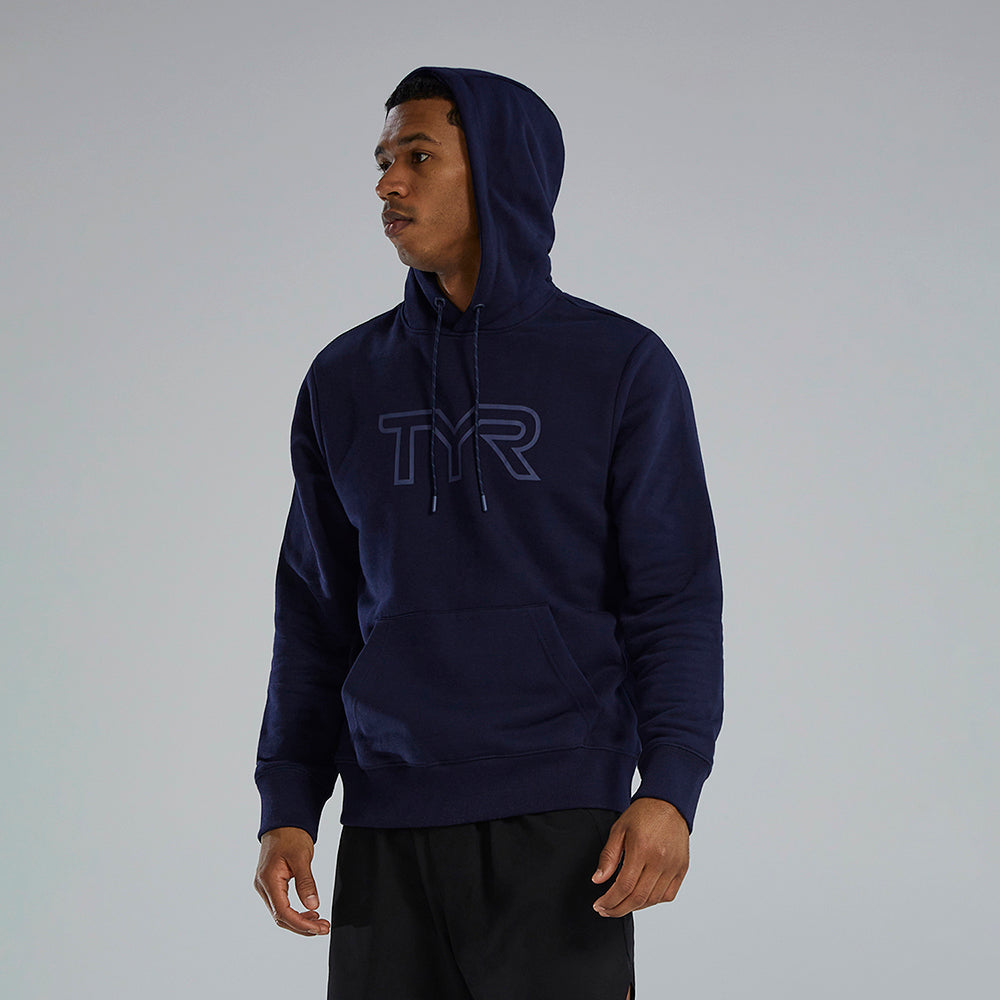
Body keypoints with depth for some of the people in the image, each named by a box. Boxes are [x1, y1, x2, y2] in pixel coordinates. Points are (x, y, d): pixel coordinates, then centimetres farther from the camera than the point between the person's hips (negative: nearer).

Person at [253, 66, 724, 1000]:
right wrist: (287, 807, 6)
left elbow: (676, 601, -2)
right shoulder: (346, 380, 11)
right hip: (386, 832, 3)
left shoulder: (620, 368, 1)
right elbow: (316, 616, 14)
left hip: (559, 820, -3)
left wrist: (669, 789, -15)